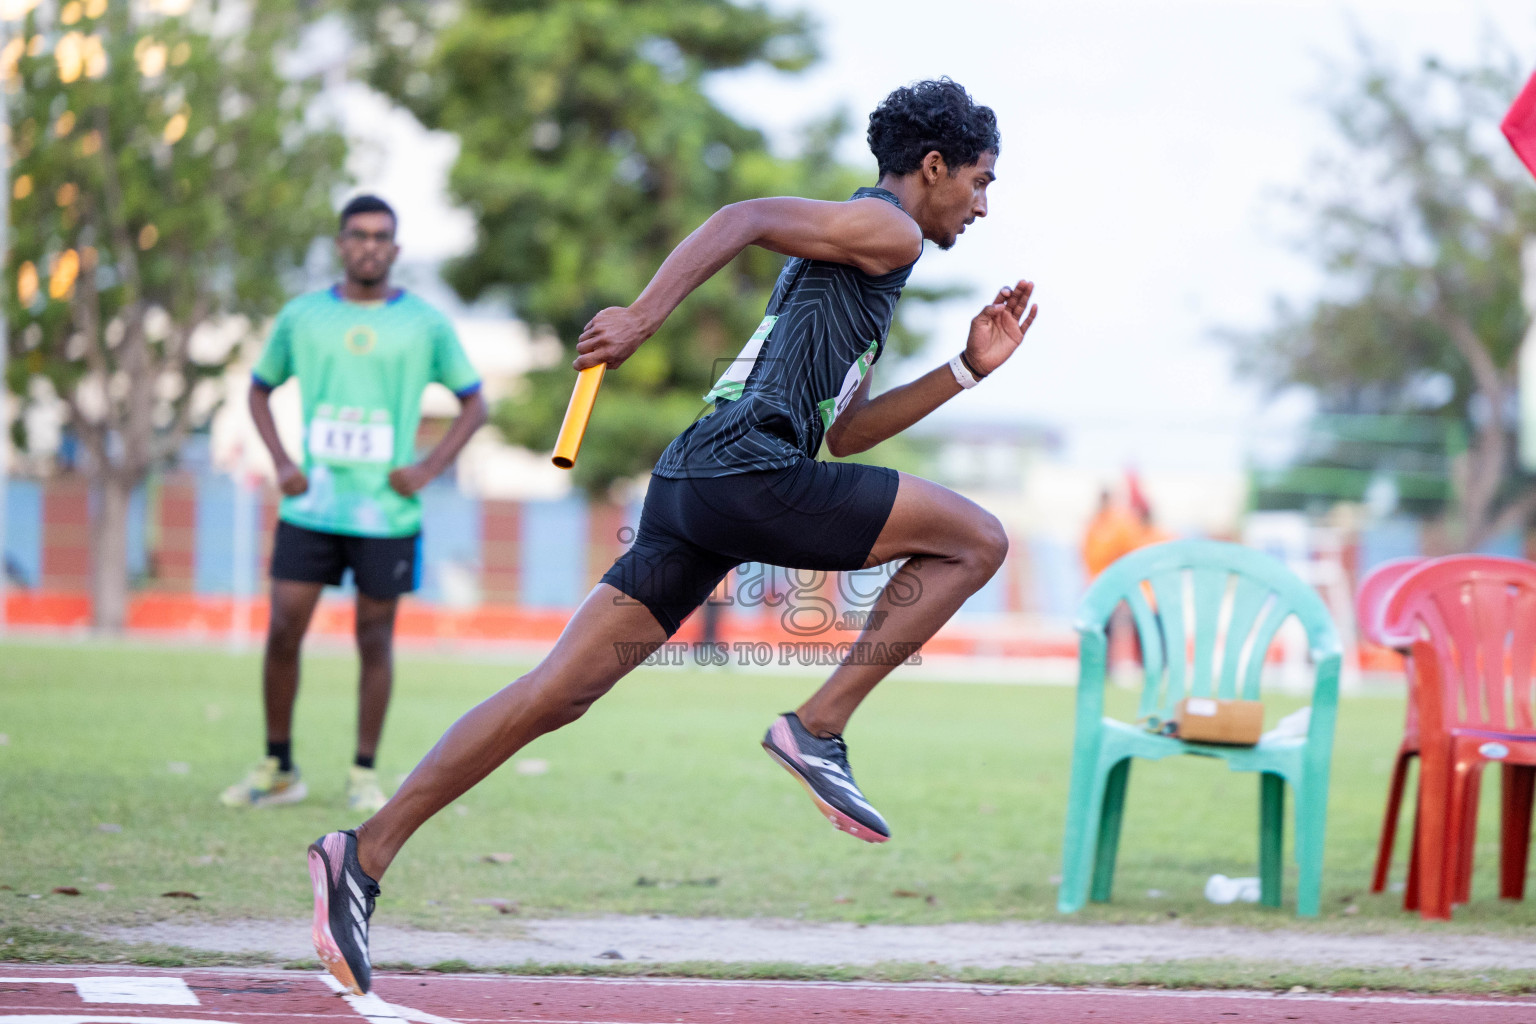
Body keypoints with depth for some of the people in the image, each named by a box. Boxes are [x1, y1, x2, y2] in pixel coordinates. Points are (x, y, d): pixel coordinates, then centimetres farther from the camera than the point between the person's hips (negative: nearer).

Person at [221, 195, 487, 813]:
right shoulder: (301, 317, 4)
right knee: (283, 631, -4)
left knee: (375, 640, 3)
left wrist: (428, 469, -4)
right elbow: (260, 389, 17)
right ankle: (277, 769, 9)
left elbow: (473, 403, 9)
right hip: (311, 505, 1)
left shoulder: (426, 325, 1)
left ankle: (364, 774, 13)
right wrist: (280, 462, 2)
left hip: (386, 512, -1)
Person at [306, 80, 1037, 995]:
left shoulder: (856, 260, 33)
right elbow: (747, 219, -11)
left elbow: (844, 431, 33)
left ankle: (367, 854, -6)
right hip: (752, 467, -9)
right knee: (977, 539, 0)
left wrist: (969, 368, 31)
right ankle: (820, 728, -6)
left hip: (688, 489, 9)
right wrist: (644, 319, -20)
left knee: (561, 692, 2)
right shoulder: (887, 230, 3)